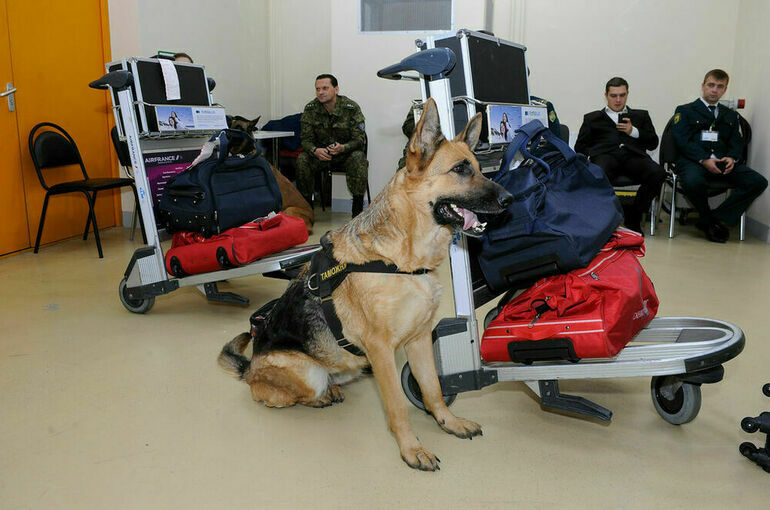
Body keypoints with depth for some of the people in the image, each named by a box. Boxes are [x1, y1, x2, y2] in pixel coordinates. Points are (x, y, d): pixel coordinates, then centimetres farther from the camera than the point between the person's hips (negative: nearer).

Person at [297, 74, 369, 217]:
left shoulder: (351, 107, -14)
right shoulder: (310, 109, -7)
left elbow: (360, 139, -14)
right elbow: (305, 138, -6)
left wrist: (343, 148, -36)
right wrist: (315, 150, -30)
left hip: (347, 152, -2)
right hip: (321, 151, 2)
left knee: (358, 158, -34)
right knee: (302, 159, -26)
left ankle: (358, 209, -24)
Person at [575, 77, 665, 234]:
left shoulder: (641, 115, 32)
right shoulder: (592, 118, 29)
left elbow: (653, 143, 20)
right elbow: (579, 147, 17)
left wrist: (633, 132, 4)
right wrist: (593, 153, -4)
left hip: (633, 155, 2)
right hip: (605, 155, -2)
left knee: (658, 174, -31)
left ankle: (633, 216, -12)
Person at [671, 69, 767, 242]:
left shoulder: (730, 116, 28)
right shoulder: (685, 111, 13)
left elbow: (737, 143, 17)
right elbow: (682, 140, -2)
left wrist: (732, 158, -8)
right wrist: (704, 160, -16)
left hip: (723, 163, 4)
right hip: (693, 161, -4)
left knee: (758, 182, -20)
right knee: (693, 182, -40)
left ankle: (714, 220, -16)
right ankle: (709, 219, -11)